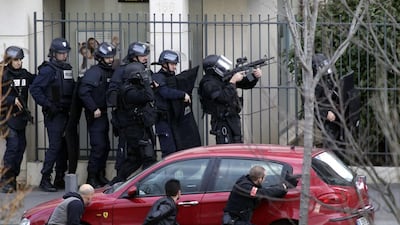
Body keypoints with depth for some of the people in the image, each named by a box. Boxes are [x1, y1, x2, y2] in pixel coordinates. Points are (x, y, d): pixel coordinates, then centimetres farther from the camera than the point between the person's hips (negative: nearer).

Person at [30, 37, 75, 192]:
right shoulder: (48, 70, -10)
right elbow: (34, 88, -17)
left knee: (64, 147, 10)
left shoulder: (67, 69, 15)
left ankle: (60, 179, 18)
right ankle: (45, 180, -9)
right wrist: (47, 104, -19)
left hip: (66, 114, 8)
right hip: (54, 115, -8)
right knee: (55, 146, -12)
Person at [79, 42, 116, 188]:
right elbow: (83, 92, -20)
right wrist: (94, 109, -20)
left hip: (104, 114, 8)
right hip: (95, 115, -8)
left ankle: (101, 176, 23)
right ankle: (92, 178, -5)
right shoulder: (94, 72, -13)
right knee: (98, 146, -11)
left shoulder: (111, 72, 12)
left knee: (105, 147, 13)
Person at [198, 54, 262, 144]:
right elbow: (224, 97, -29)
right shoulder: (208, 84, -17)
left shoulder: (226, 78, 7)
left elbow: (246, 84, 13)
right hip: (222, 122, -8)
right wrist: (233, 81, -22)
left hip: (234, 119, 8)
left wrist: (255, 76, -6)